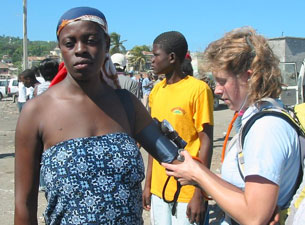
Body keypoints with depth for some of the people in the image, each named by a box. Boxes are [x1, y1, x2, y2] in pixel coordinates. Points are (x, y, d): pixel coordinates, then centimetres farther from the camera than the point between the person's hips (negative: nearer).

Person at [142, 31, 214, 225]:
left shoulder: (198, 89, -11)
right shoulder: (156, 91, 7)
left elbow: (206, 142, -11)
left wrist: (199, 194, -13)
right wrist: (148, 184, 12)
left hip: (187, 192, -5)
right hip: (158, 189, 6)